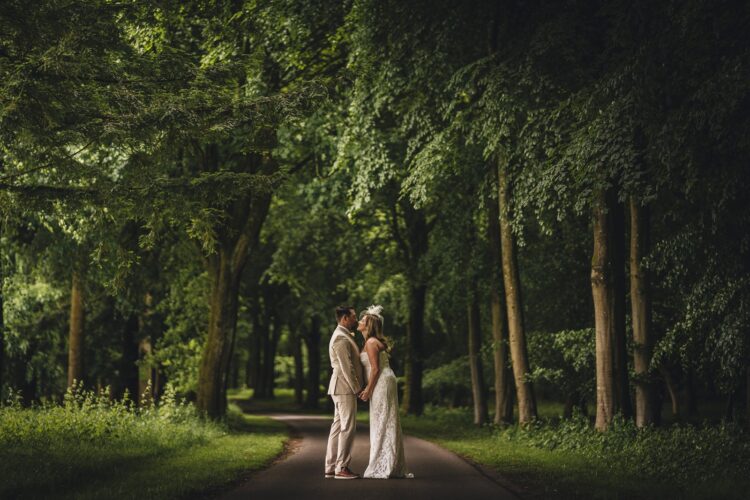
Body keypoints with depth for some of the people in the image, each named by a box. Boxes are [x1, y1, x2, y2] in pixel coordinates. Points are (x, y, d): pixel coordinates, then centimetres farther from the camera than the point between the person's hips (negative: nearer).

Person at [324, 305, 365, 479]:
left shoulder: (345, 336, 19)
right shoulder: (341, 338, -14)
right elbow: (346, 367, -19)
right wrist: (357, 388, -16)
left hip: (342, 389, 10)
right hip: (345, 388, -10)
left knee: (338, 426, 9)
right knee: (348, 427, -8)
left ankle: (331, 468, 11)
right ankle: (341, 468, -7)